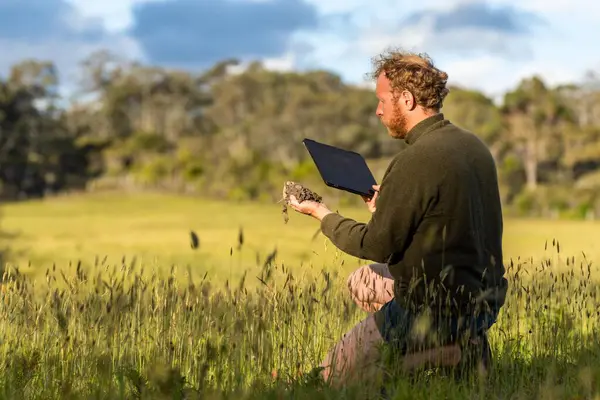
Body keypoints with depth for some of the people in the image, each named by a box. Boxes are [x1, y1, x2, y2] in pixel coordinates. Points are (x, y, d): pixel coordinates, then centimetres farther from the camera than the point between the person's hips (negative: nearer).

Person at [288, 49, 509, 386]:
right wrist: (390, 204, 20)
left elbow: (377, 245, -15)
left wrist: (322, 214, 0)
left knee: (335, 375, 5)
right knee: (361, 281, 27)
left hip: (437, 313, -9)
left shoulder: (416, 160, -22)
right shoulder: (473, 144, 5)